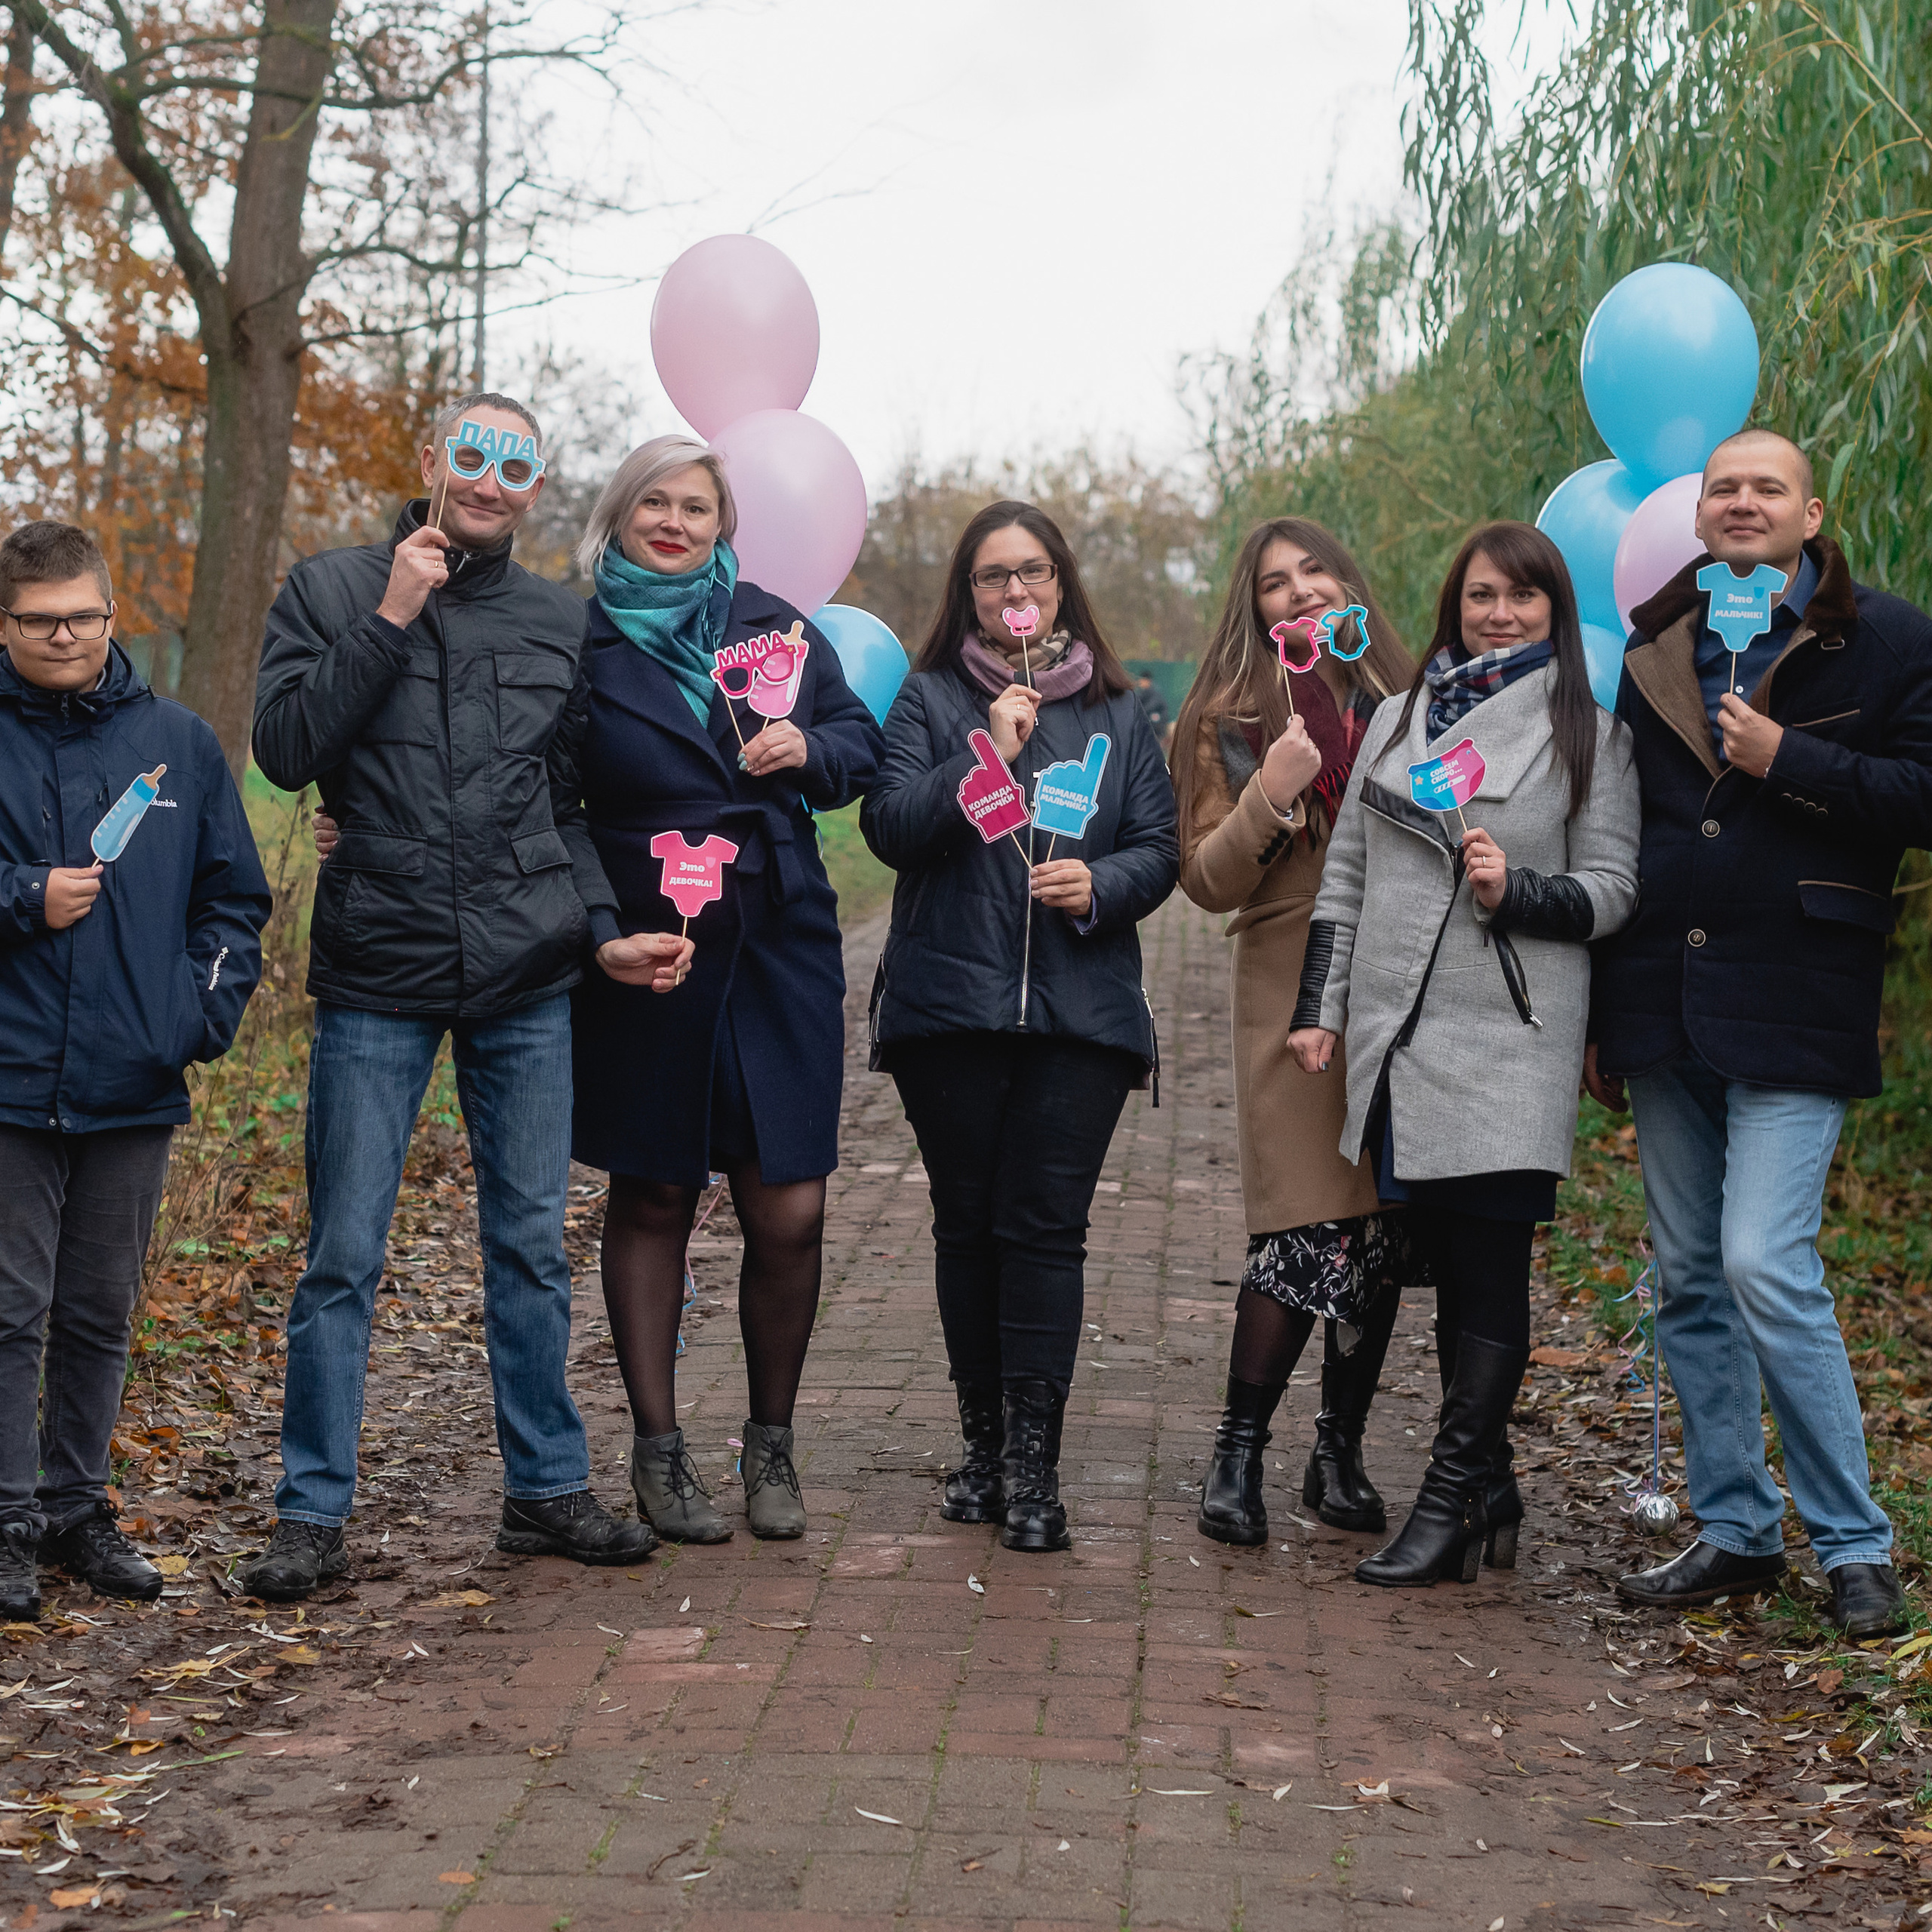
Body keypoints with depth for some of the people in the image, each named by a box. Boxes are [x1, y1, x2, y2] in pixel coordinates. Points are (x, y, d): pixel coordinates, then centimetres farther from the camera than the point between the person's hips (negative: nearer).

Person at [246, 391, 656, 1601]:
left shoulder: (563, 623, 11)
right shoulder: (332, 591, 4)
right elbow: (286, 750, -8)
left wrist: (594, 918, 7)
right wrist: (391, 620, -11)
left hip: (528, 981, 3)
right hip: (376, 977, -2)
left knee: (533, 1246, 9)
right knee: (345, 1253, -1)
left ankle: (547, 1488, 21)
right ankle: (313, 1511, 8)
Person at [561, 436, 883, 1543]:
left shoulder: (773, 625, 9)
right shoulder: (578, 643, 1)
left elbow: (862, 742, 18)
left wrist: (810, 750, -5)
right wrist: (602, 934, -15)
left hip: (782, 953, 2)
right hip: (645, 959, -2)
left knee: (791, 1213, -1)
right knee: (653, 1201, 6)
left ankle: (773, 1443, 17)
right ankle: (659, 1447, 18)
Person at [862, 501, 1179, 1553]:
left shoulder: (1116, 713, 13)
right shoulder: (931, 699, 8)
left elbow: (1160, 846, 10)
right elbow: (890, 827, -3)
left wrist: (1101, 884, -11)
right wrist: (990, 755, -13)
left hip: (1082, 1005, 0)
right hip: (949, 1002, 0)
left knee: (1045, 1227, -7)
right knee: (967, 1224, 6)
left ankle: (1034, 1466, -5)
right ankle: (984, 1443, 18)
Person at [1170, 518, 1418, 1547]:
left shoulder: (1400, 698, 13)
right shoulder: (1232, 716, 3)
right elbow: (1207, 880, -2)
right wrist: (1270, 798, -17)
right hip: (1294, 991, -4)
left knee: (1384, 1232, 5)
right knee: (1308, 1229, -12)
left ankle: (1339, 1451, 17)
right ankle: (1237, 1453, 1)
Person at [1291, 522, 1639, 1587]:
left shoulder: (1589, 734, 6)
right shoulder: (1398, 720, 17)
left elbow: (1612, 887, 2)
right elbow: (1346, 873, 17)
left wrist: (1517, 889, -16)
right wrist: (1320, 1007, 11)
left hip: (1512, 1038, -4)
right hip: (1400, 1036, 4)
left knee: (1491, 1267, -7)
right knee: (1446, 1266, 5)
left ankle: (1449, 1503, -5)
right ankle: (1485, 1494, 13)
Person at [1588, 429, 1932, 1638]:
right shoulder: (1656, 651, 14)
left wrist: (1786, 762, -16)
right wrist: (1600, 1016, 15)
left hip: (1795, 1005, -5)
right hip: (1664, 999, 6)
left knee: (1766, 1266, -14)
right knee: (1690, 1278, 8)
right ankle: (1736, 1533, 20)